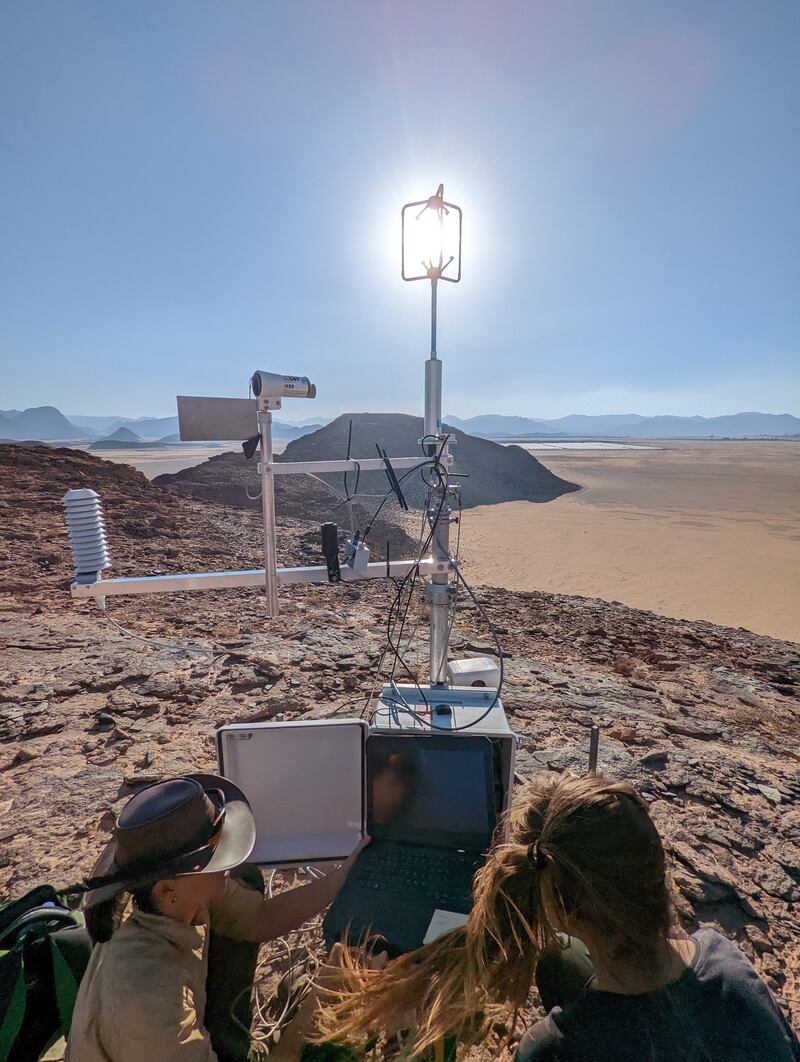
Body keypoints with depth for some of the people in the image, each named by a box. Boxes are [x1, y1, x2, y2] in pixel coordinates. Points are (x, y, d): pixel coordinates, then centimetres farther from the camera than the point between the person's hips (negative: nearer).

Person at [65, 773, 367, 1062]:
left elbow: (264, 920, -12)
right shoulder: (147, 997, -40)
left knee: (246, 881, -2)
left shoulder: (182, 897, -23)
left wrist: (350, 868, -17)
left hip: (183, 1031, 6)